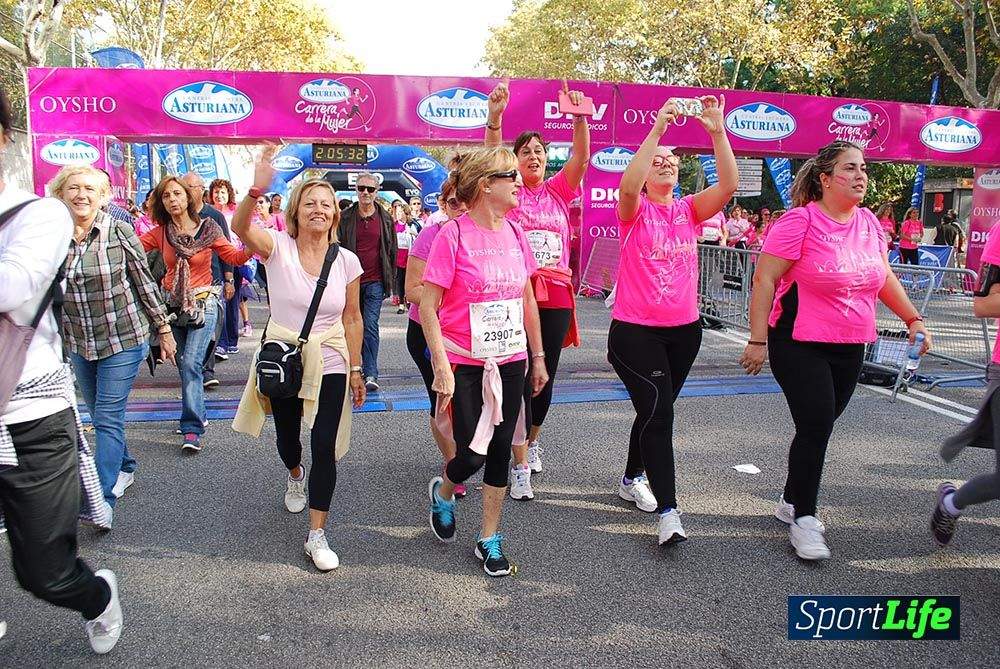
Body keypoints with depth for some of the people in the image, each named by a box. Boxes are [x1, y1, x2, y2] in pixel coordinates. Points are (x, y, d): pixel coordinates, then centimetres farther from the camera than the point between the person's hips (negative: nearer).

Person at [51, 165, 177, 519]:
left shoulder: (120, 232, -9)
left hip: (123, 338, -4)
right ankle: (125, 467, 38)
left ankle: (103, 499, -1)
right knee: (99, 414, 17)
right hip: (78, 343, 5)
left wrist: (164, 330, 0)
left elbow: (145, 282, -3)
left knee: (107, 417, -6)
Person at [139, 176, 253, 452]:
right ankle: (197, 415, 30)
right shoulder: (160, 233, 4)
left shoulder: (207, 228, -5)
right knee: (184, 365, 12)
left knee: (191, 364, -14)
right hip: (173, 303, 4)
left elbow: (233, 257, -8)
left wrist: (252, 248, -27)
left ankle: (192, 429, -10)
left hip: (202, 303, -4)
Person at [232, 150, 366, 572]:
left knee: (325, 446, -7)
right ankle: (295, 475, 58)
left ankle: (317, 535, 7)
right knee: (287, 437, 21)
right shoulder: (278, 247, -11)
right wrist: (256, 190, -51)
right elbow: (240, 227, -32)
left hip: (329, 364, 0)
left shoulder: (347, 261, -5)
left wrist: (356, 369, 4)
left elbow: (352, 319, 3)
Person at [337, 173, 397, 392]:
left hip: (375, 282, -1)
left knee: (370, 326, -9)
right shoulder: (345, 218, 5)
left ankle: (371, 374, -9)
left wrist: (390, 279, 6)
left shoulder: (385, 219, 6)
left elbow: (392, 251, 10)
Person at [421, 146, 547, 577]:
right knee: (471, 454, -4)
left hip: (510, 362, 5)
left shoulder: (514, 233, 5)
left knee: (500, 449, 10)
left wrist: (538, 356, 14)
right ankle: (442, 493, 33)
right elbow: (427, 307, -12)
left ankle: (490, 540, 26)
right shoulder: (453, 235, -12)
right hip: (465, 363, -5)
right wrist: (442, 367, -16)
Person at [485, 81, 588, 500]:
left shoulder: (559, 191, 11)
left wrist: (579, 118, -23)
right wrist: (494, 116, -31)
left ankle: (532, 439, 38)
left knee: (546, 376, 12)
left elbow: (581, 157, -6)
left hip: (555, 296, 3)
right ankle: (521, 466, 3)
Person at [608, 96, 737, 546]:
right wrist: (657, 129, -30)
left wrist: (717, 132, -21)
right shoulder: (635, 210, -3)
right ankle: (667, 512, -10)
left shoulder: (690, 210, 7)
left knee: (656, 410, 16)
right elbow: (628, 186, -27)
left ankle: (633, 478, 38)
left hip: (684, 330, 5)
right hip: (635, 330, -5)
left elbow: (729, 185, -10)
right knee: (658, 411, -14)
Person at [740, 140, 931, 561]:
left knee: (819, 427, 12)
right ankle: (804, 519, 6)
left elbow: (884, 278, 21)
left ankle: (792, 502, 30)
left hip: (850, 349, 7)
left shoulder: (869, 222, 8)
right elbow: (764, 280, -14)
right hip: (801, 345, -7)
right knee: (816, 426, -10)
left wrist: (913, 319, 17)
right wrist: (757, 340, -17)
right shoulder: (800, 221, -13)